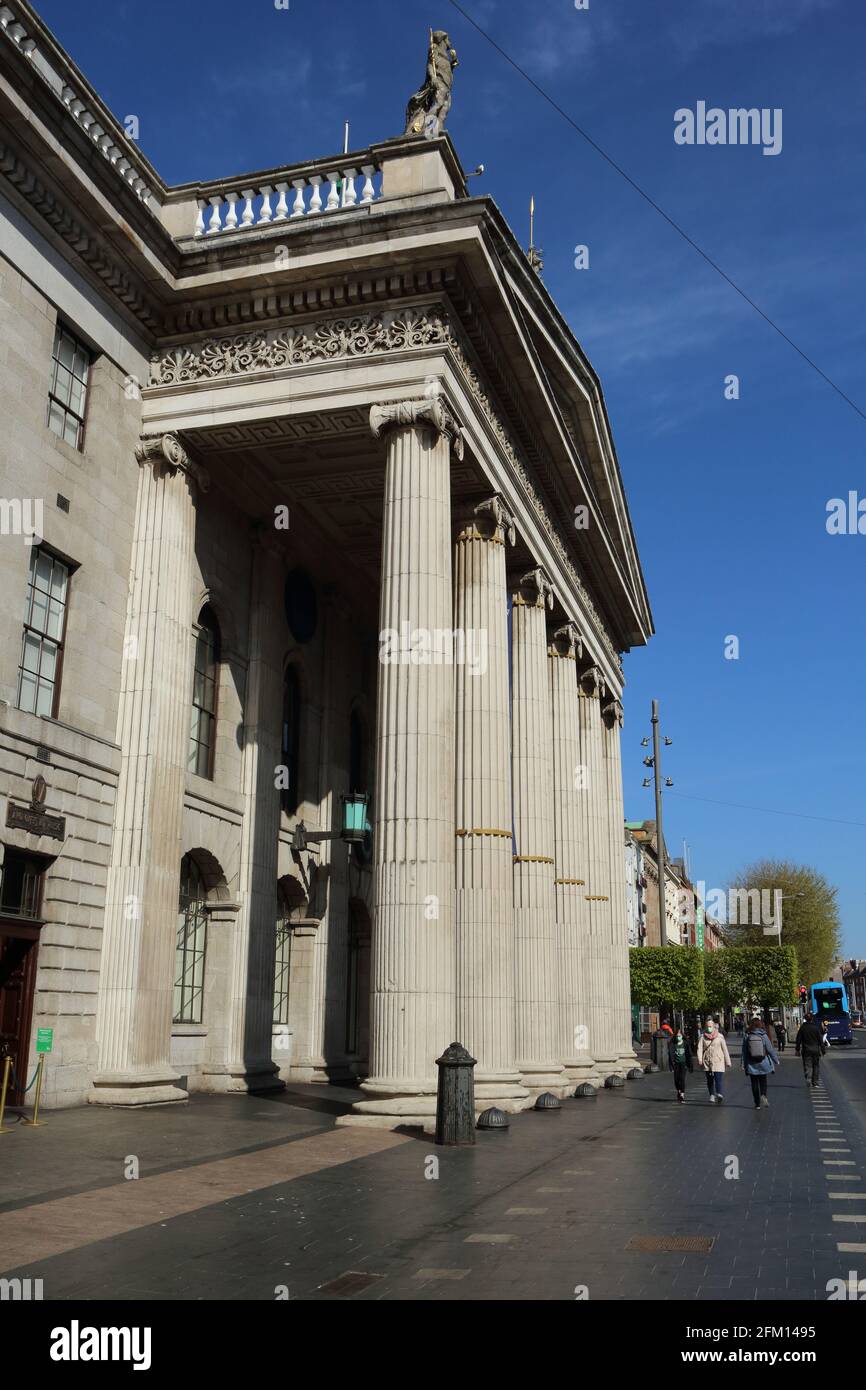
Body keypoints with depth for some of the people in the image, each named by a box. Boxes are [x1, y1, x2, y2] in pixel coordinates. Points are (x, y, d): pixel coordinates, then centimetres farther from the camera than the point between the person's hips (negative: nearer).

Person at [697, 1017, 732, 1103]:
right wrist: (700, 1059, -15)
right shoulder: (702, 1037, 6)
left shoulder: (719, 1036, 5)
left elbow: (725, 1049, 8)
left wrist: (728, 1062, 6)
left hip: (718, 1061, -2)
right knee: (709, 1080, 8)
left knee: (719, 1078, -16)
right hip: (707, 1062, 2)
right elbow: (699, 1048, -2)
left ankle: (720, 1094, -28)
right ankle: (712, 1095, 19)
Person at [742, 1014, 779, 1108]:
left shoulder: (746, 1036, -5)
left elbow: (744, 1051, -3)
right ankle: (763, 1095, -10)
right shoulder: (763, 1035, -7)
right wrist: (776, 1060, 10)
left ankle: (757, 1104, 10)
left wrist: (744, 1064, 3)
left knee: (754, 1084, 8)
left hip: (751, 1065, 0)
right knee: (763, 1081, 15)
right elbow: (770, 1049, -3)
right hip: (763, 1063, 0)